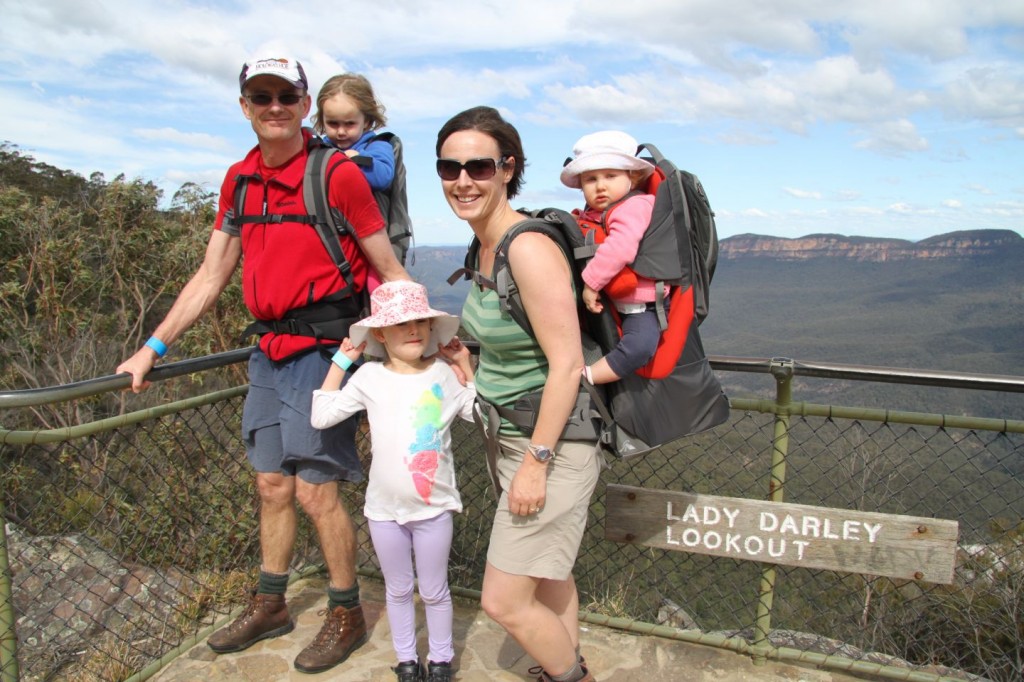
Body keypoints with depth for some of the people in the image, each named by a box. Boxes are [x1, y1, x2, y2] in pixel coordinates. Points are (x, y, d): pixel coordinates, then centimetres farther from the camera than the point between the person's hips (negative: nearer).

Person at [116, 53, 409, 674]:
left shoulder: (339, 174, -10)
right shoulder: (240, 180, 9)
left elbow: (391, 271, -7)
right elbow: (211, 276, 13)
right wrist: (153, 348, 11)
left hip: (324, 348, -7)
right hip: (271, 350, 7)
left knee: (315, 490, -3)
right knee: (272, 485, 16)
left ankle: (347, 616, 19)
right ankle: (270, 606, 36)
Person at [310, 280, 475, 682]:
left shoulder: (443, 375, -3)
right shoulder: (370, 377, -5)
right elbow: (322, 416, -6)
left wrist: (465, 366, -1)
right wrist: (340, 361, -6)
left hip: (434, 506, 0)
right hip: (385, 508, 1)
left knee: (434, 591, 15)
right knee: (398, 589, 18)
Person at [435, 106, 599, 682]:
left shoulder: (529, 248, -23)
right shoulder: (484, 246, 5)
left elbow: (567, 365, -23)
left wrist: (537, 461, -20)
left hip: (554, 443, -9)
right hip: (512, 437, 9)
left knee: (505, 602, 0)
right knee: (549, 577, 23)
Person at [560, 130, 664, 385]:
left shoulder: (635, 206, -17)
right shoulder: (588, 216, 8)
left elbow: (619, 249, -33)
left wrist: (591, 282, -28)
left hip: (637, 308, -9)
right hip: (603, 306, 9)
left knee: (639, 346, -33)